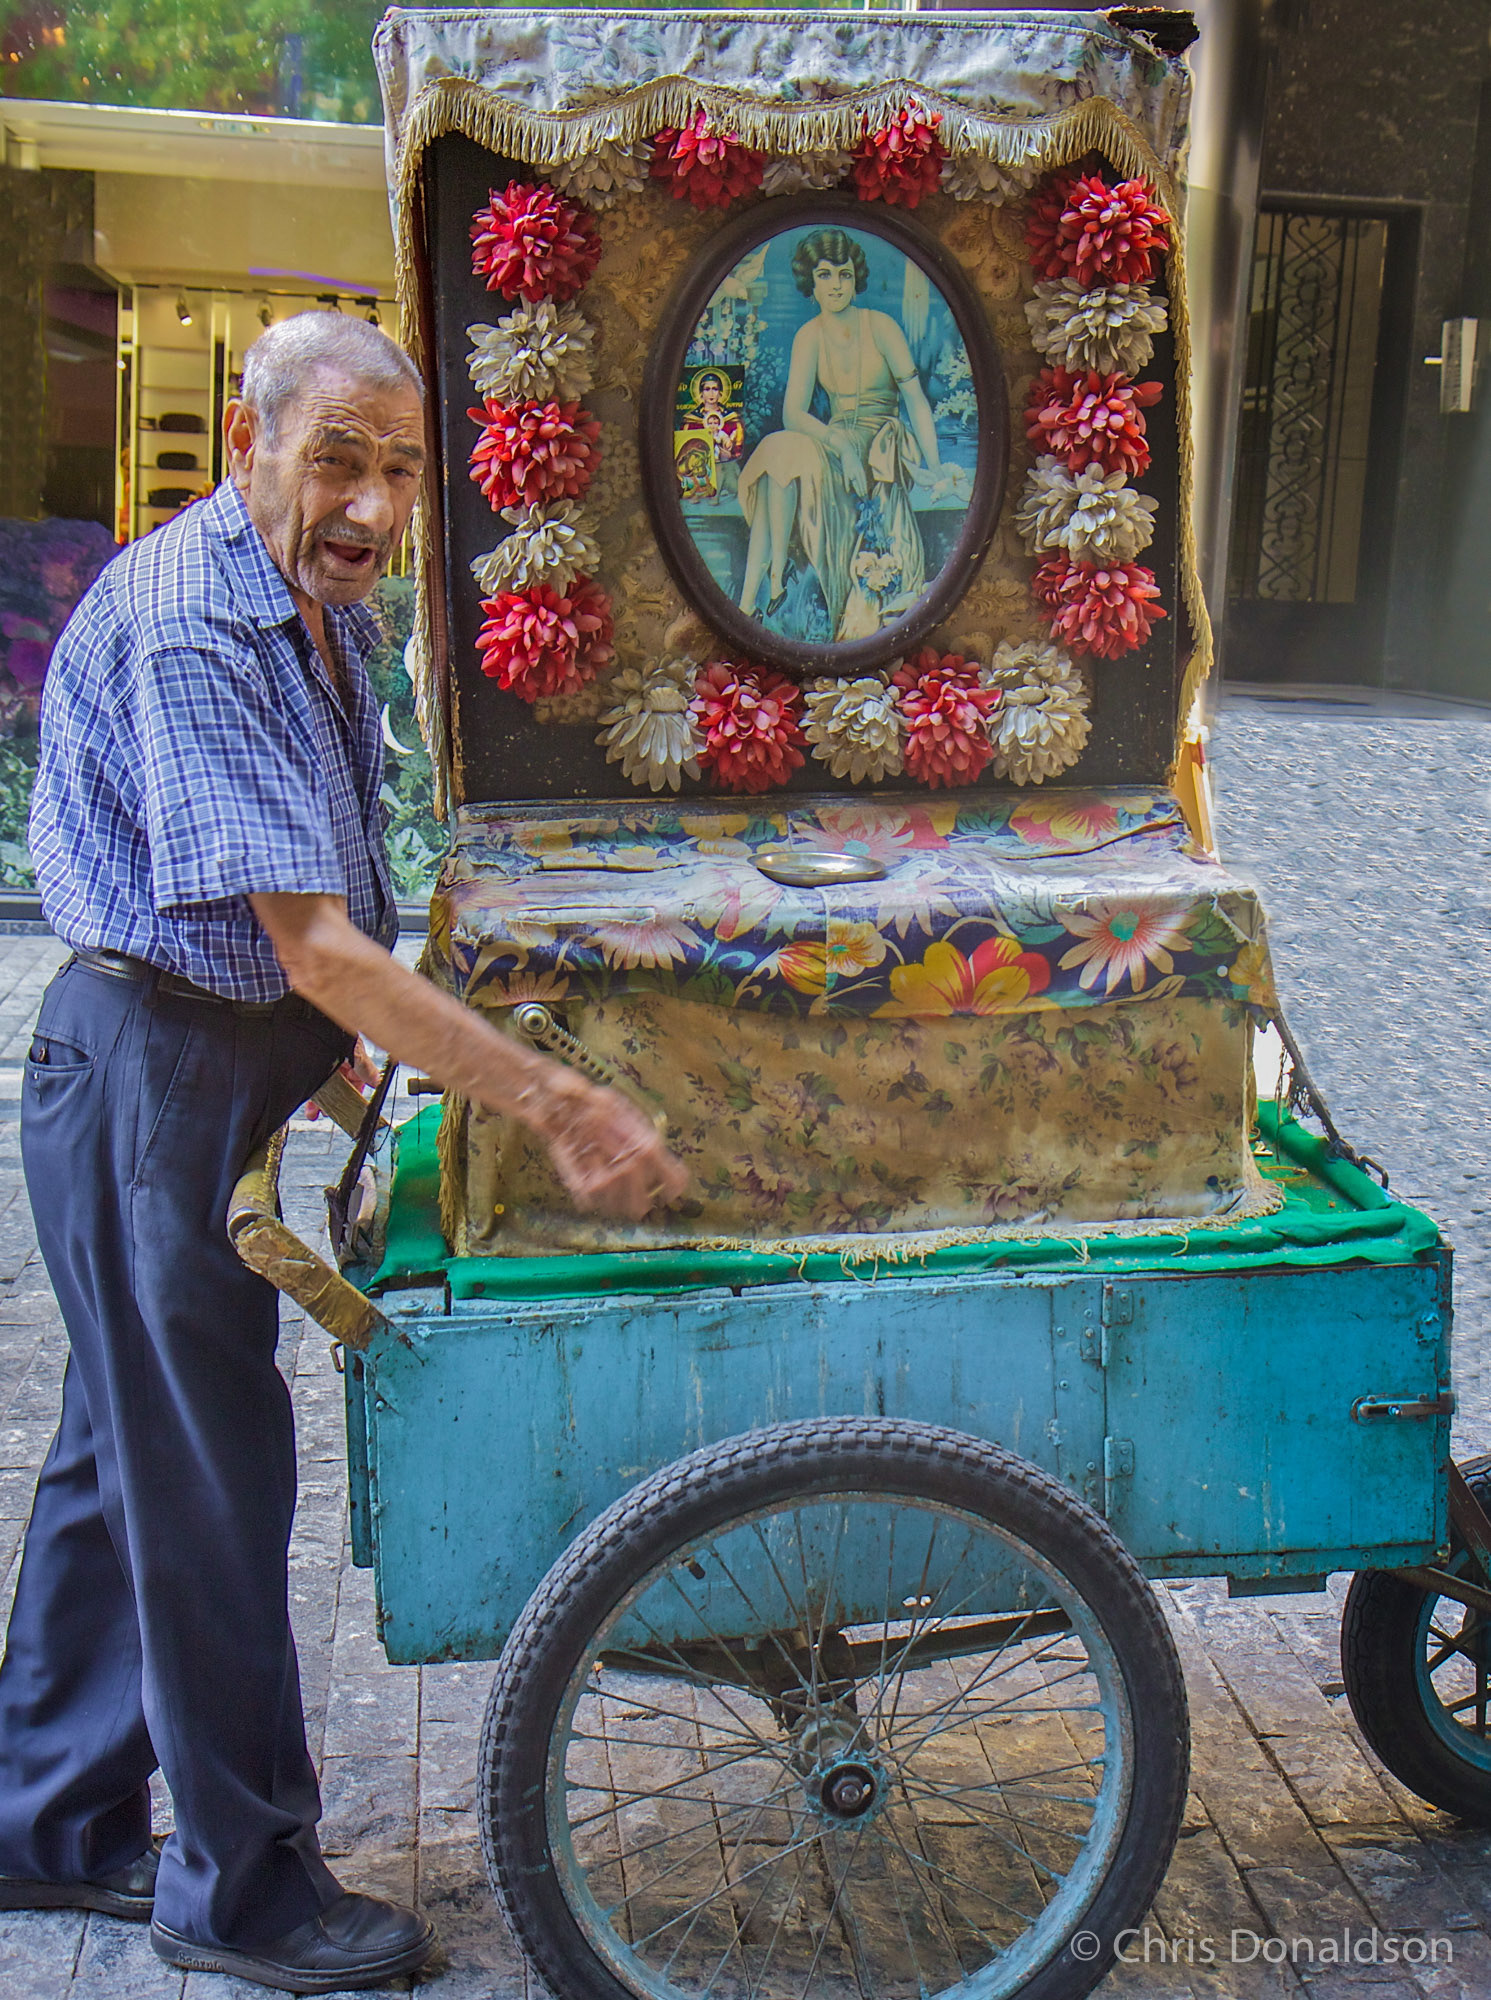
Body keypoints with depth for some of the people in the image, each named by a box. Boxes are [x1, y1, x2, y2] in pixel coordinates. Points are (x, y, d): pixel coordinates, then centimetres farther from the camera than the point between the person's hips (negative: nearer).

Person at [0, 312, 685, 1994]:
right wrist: (558, 1107, -29)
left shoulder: (327, 612, 8)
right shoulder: (180, 625, -22)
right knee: (206, 1481, 1)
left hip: (229, 1068, 10)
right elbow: (316, 950, -29)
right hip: (153, 1075, -9)